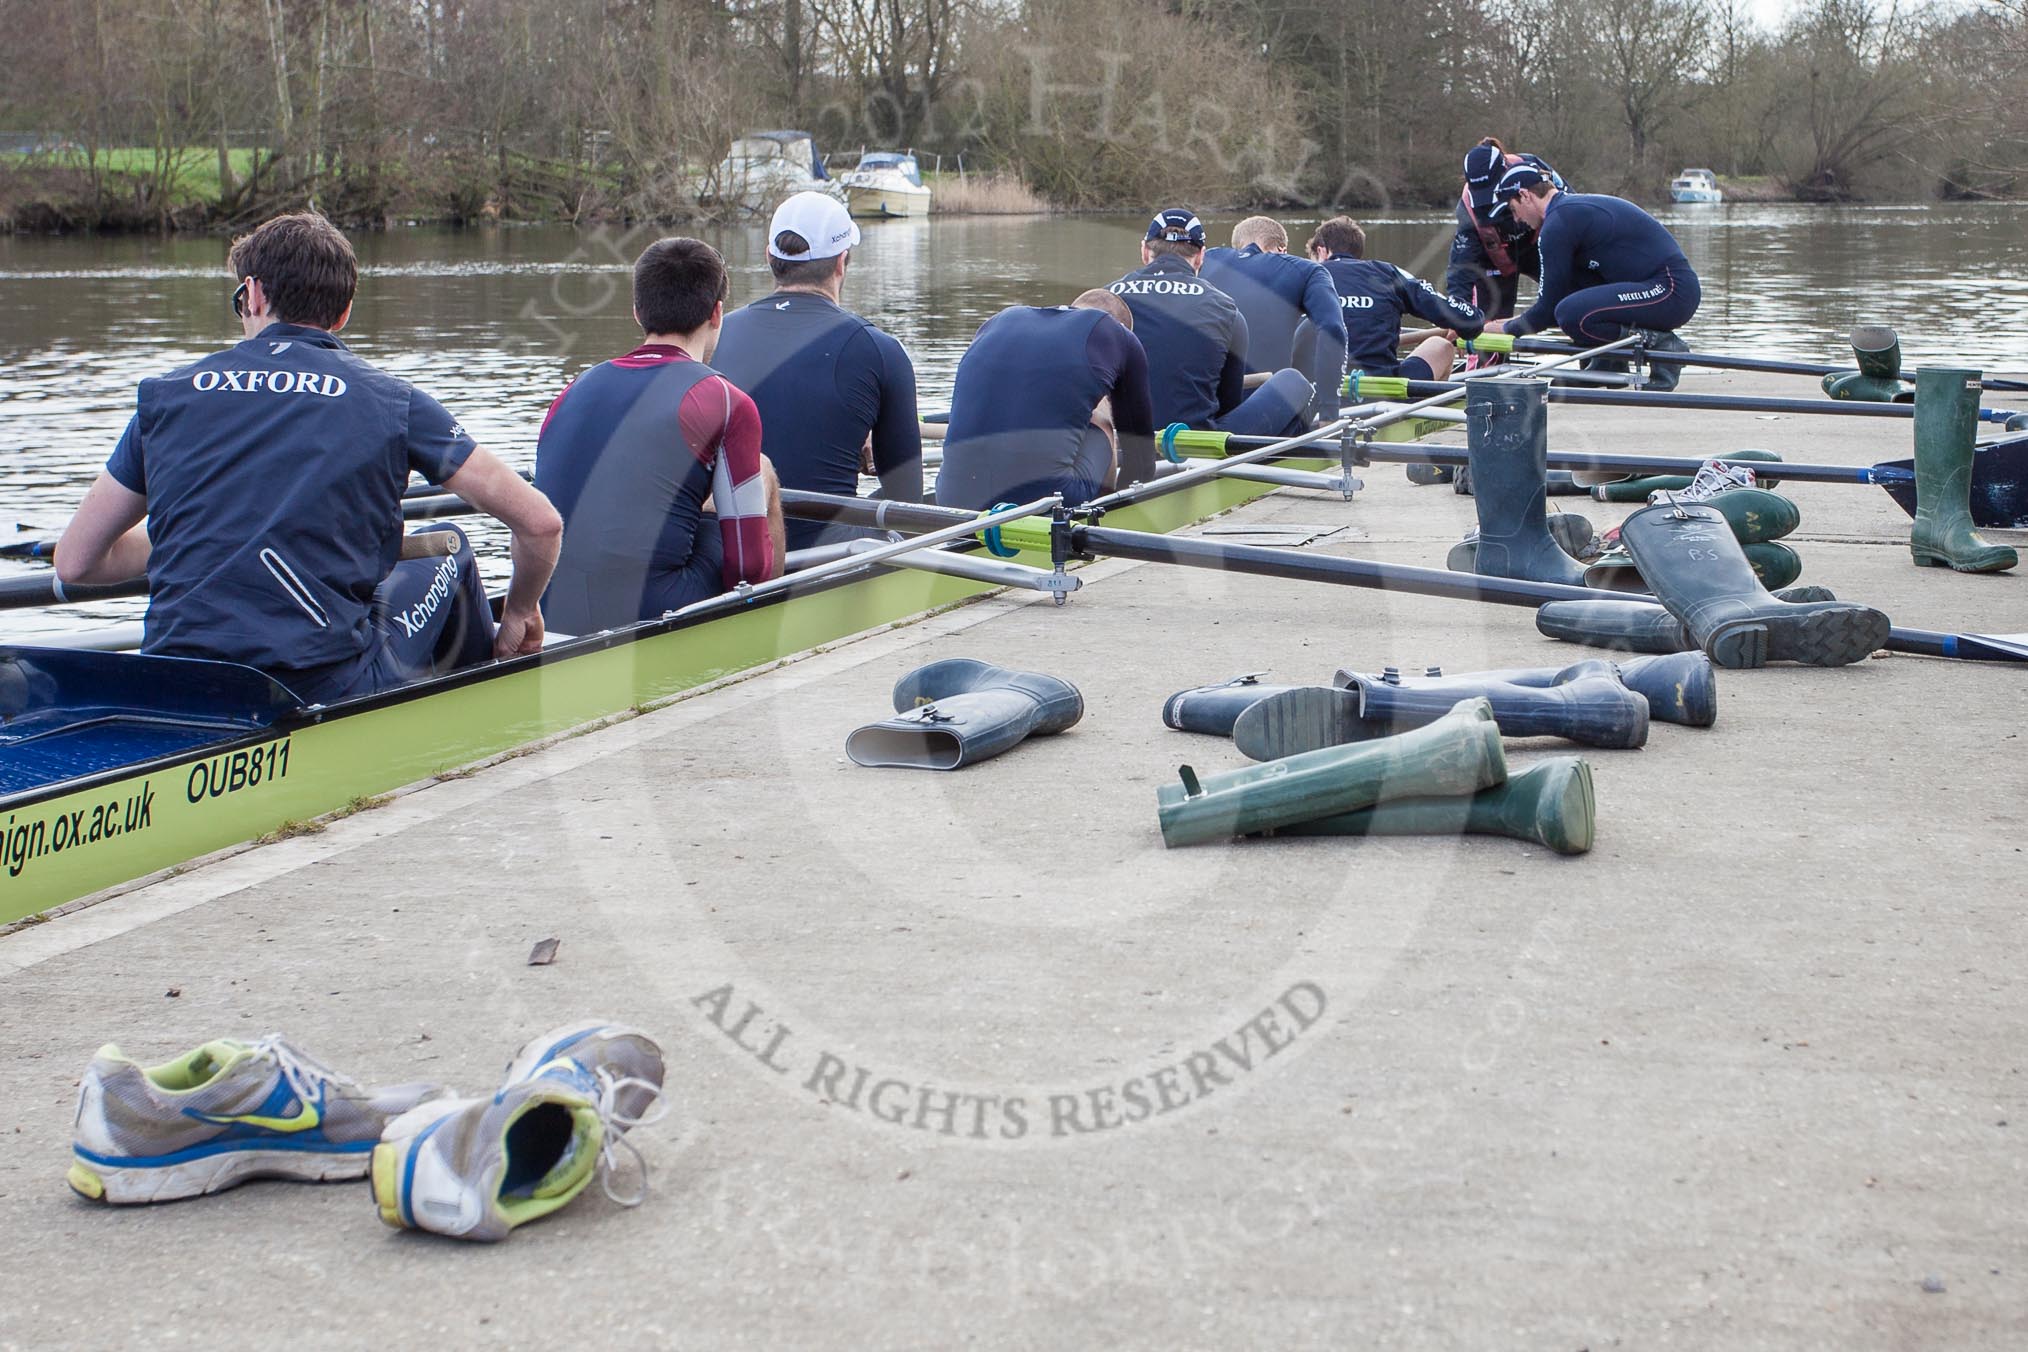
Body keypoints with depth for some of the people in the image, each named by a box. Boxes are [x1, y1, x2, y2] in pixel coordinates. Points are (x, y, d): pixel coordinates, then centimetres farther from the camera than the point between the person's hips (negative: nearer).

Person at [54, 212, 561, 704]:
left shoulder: (166, 393, 9)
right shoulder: (391, 402, 3)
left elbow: (75, 562, 12)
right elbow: (539, 522, 2)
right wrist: (518, 613, 23)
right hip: (327, 690, -3)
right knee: (448, 560, 26)